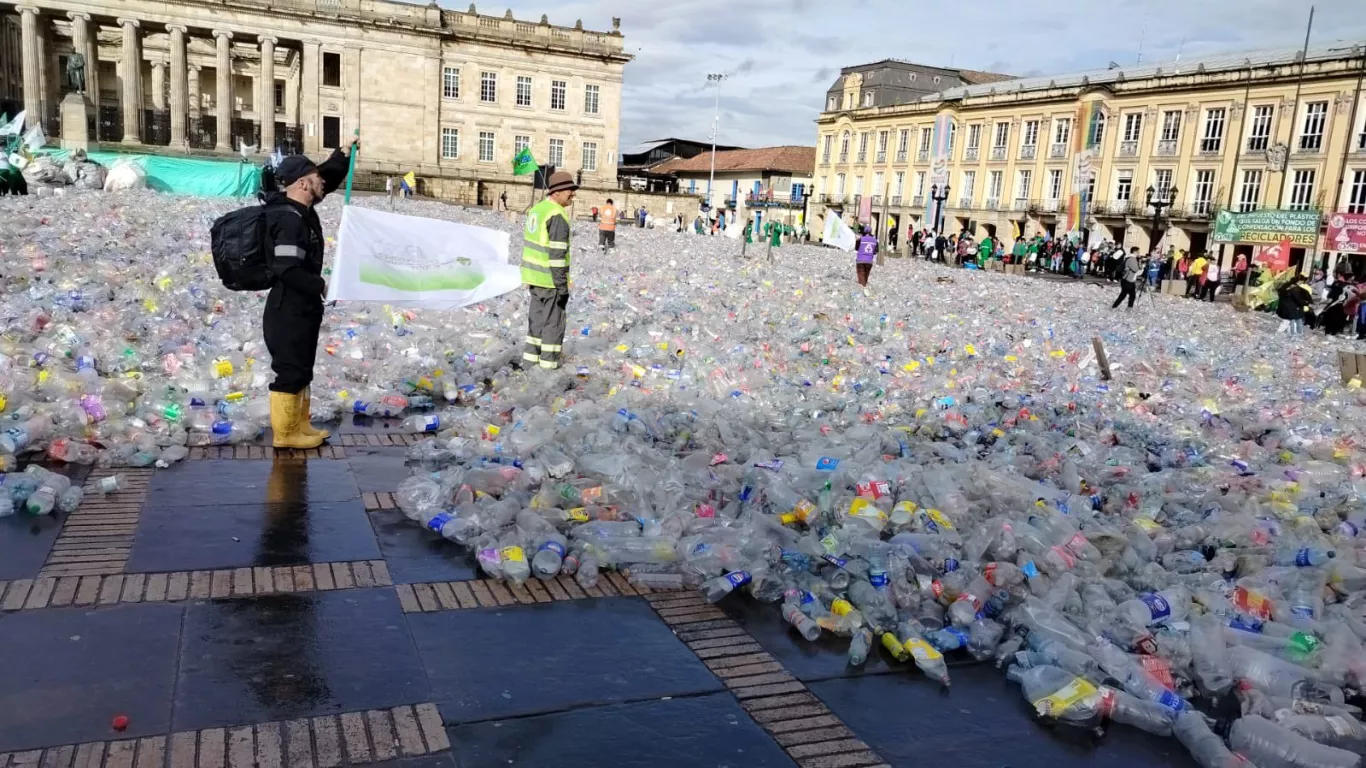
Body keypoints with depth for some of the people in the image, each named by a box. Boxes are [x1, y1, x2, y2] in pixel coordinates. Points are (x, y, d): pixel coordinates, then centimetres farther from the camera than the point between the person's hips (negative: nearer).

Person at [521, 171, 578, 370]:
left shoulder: (537, 209, 9)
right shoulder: (558, 215, -20)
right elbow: (557, 254, -23)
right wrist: (562, 286, -20)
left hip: (533, 275, 9)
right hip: (550, 279, -9)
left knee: (537, 316, 19)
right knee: (553, 320, 3)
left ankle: (531, 356, 26)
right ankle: (548, 362, 10)